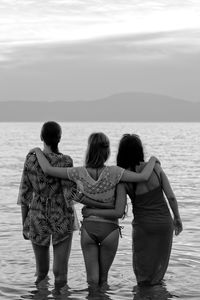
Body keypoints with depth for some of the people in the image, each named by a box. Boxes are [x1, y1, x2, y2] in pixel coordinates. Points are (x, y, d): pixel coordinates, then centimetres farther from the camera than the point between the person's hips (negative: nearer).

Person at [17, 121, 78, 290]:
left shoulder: (31, 159, -4)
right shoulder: (65, 161, -12)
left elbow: (25, 194, 2)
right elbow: (69, 195, -16)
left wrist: (25, 224, 9)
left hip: (37, 219, 3)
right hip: (61, 219, -3)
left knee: (41, 271, 18)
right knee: (60, 273, 4)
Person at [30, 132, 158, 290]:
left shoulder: (80, 173, -16)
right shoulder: (113, 172, -21)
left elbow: (48, 169, -13)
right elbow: (143, 176, -25)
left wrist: (38, 151, 5)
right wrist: (152, 160, -5)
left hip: (88, 228, 1)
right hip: (110, 230, 0)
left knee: (92, 278, 9)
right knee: (103, 276, 18)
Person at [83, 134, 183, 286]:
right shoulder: (155, 167, -10)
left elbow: (118, 212, -19)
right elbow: (171, 196, -7)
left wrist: (91, 212, -8)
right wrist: (177, 218, 9)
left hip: (143, 226, -2)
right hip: (164, 222, 2)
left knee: (143, 277, 16)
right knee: (159, 263, 22)